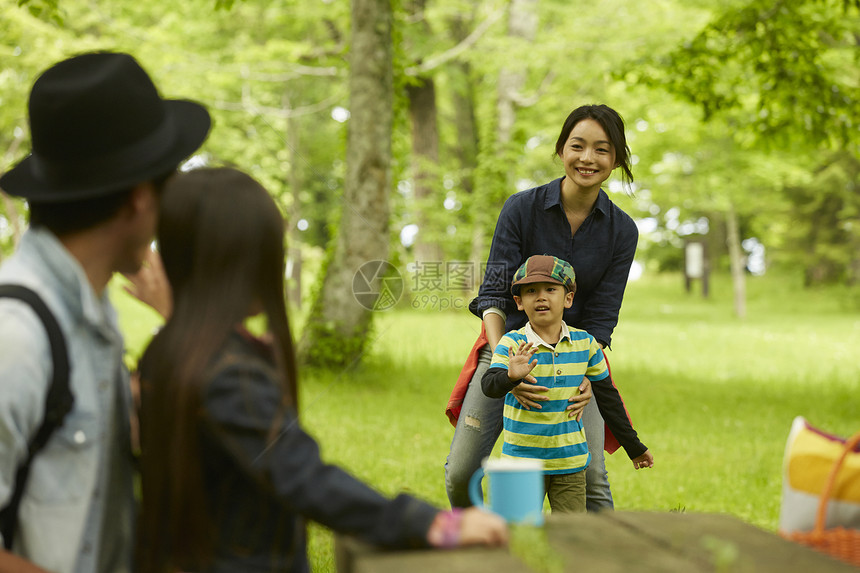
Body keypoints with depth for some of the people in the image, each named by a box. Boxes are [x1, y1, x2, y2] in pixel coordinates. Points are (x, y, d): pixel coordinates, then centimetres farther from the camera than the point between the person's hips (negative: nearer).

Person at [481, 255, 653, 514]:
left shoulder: (585, 344, -1)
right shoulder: (513, 344, -10)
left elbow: (608, 398, 10)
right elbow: (489, 386, -25)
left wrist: (633, 446, 16)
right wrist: (511, 376, -48)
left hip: (571, 461, 2)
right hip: (523, 460, -2)